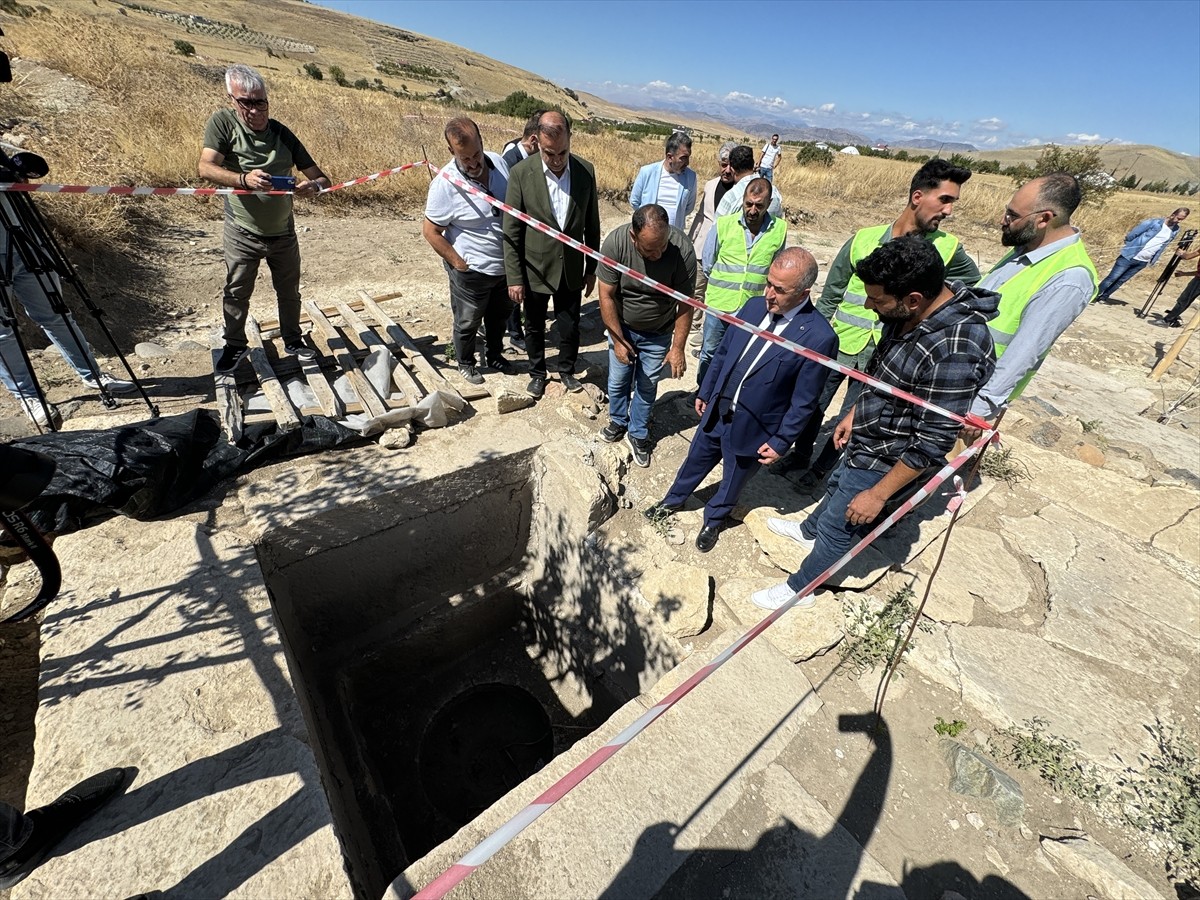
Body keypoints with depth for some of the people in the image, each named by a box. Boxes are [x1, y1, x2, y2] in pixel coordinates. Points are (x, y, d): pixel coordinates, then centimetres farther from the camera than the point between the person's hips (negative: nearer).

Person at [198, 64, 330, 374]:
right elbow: (206, 167, -18)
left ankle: (292, 340, 33)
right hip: (242, 234, -2)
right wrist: (244, 179, -38)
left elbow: (321, 178, -2)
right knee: (236, 293, 7)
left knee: (289, 292, 14)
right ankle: (235, 345, 26)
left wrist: (314, 186, -27)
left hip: (283, 232, 2)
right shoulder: (223, 122, -7)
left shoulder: (282, 134, 0)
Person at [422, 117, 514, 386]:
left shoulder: (499, 162, -5)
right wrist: (458, 262, -15)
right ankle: (465, 363, 37)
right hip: (472, 270, -5)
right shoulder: (445, 184, -21)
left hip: (506, 264, 6)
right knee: (467, 322, 12)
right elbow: (430, 231, -14)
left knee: (500, 315, 23)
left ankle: (495, 355, 46)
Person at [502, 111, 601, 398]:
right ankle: (537, 372, 38)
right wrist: (514, 278, -11)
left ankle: (567, 370, 38)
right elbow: (511, 231, -10)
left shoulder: (586, 170, -5)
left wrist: (592, 269, 5)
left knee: (570, 326, 12)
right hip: (535, 269, -1)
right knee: (534, 326, 15)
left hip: (571, 269, 2)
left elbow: (592, 225, 3)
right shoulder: (520, 173, -13)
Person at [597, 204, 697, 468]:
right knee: (618, 381, 12)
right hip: (621, 327, 1)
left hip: (658, 334, 0)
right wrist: (618, 339, -15)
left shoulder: (683, 250, -27)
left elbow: (685, 304, -18)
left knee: (647, 386, 11)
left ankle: (638, 433, 32)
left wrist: (677, 348, -17)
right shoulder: (615, 242, -26)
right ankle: (618, 421, 40)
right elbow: (606, 296, -17)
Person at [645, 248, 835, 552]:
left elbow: (804, 401, -15)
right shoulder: (754, 305, -7)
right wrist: (705, 392, 10)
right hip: (716, 412, 5)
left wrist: (781, 441, -11)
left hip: (752, 429, -4)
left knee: (732, 480, 20)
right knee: (696, 460, 24)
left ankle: (714, 519, 49)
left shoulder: (819, 337, -23)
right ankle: (673, 500, 52)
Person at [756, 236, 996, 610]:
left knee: (839, 525, 11)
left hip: (885, 459, -8)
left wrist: (878, 494, -22)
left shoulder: (954, 350, -35)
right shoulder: (911, 313, -9)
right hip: (867, 438, 8)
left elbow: (934, 441, -29)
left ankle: (799, 588, 35)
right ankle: (809, 530, 60)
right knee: (837, 487, 31)